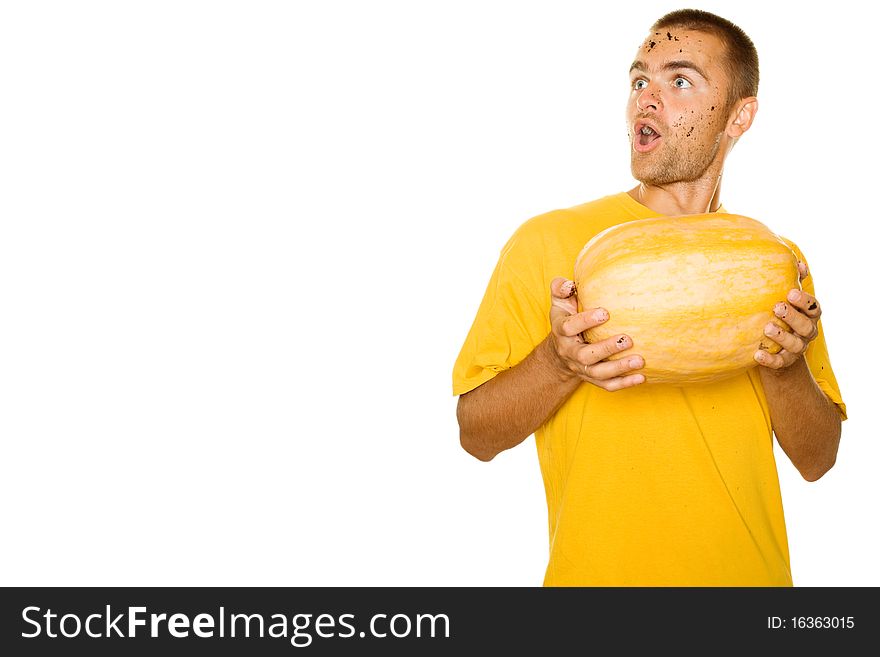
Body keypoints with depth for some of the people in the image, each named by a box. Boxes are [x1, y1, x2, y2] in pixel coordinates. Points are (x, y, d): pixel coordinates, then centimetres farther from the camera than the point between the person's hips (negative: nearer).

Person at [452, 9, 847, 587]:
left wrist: (787, 367, -15)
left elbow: (817, 460, 2)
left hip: (751, 573, 3)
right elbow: (478, 435, -8)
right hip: (596, 572, -3)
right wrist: (559, 362, -24)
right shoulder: (547, 241, -9)